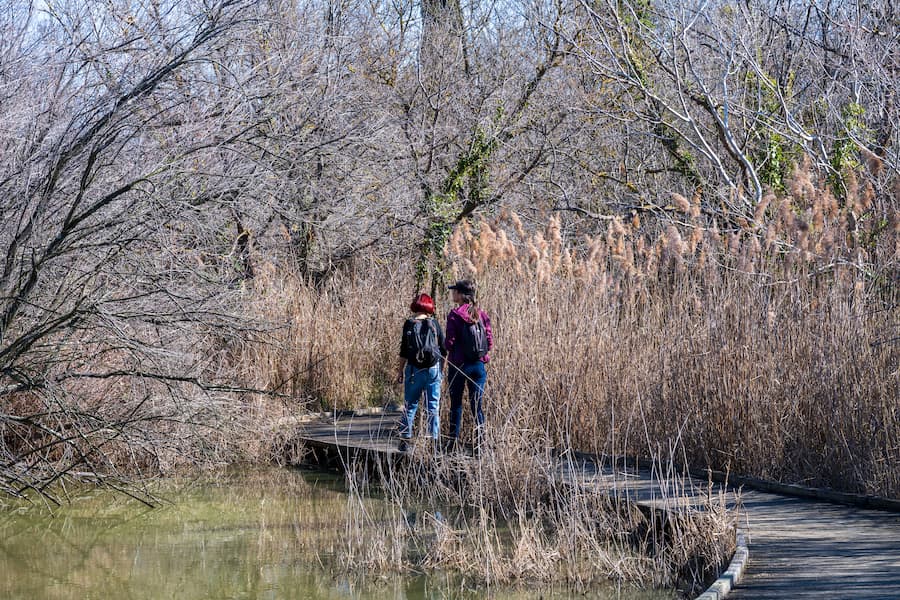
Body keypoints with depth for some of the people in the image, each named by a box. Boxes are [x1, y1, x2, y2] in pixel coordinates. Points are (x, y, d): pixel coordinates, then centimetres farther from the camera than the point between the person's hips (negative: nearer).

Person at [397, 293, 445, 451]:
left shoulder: (409, 324, -5)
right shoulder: (434, 323, -1)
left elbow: (404, 350, -3)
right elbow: (443, 348, 4)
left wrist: (401, 369, 6)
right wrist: (441, 368, 15)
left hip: (414, 369, -1)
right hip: (434, 369, 1)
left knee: (410, 405, 8)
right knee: (433, 406, 7)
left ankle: (405, 439, 6)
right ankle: (435, 439, 6)